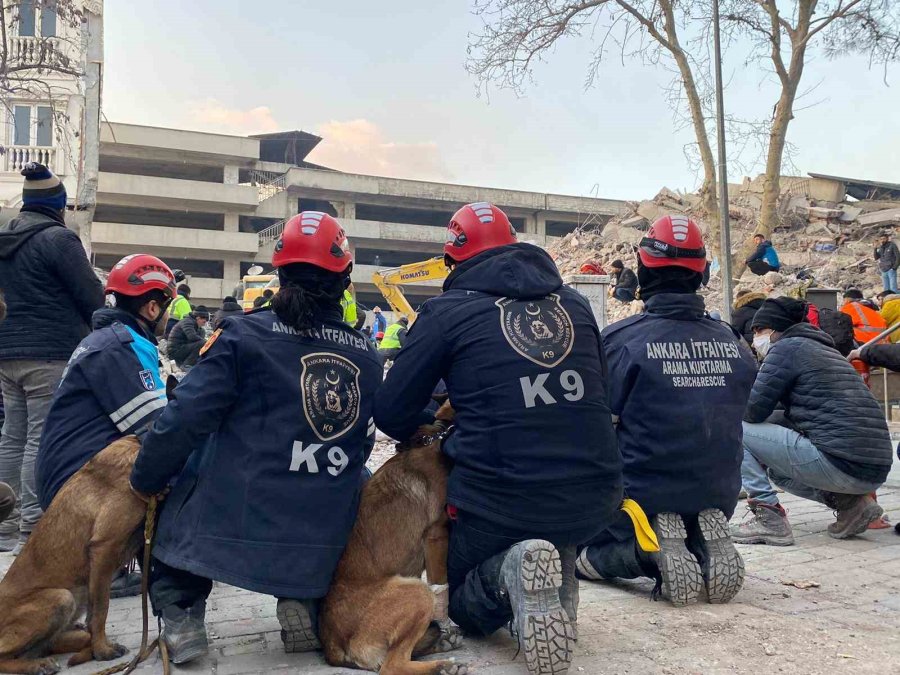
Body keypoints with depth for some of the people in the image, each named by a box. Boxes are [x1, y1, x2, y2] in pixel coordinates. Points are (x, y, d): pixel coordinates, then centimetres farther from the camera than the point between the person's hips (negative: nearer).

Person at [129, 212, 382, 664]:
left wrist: (145, 481, 8)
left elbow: (184, 421, -9)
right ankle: (303, 602, 14)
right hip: (321, 544, 2)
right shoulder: (366, 356, 5)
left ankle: (179, 615, 13)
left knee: (173, 497, 29)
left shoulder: (244, 335, -7)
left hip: (233, 525, -2)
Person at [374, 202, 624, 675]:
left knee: (460, 601, 24)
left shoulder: (447, 311, -4)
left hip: (499, 506, -4)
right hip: (594, 504, 5)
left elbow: (391, 414, -2)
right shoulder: (575, 303, 8)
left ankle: (508, 573, -11)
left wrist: (434, 427, 20)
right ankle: (560, 568, 7)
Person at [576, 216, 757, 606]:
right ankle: (703, 548, -2)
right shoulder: (734, 344, -3)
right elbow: (729, 422, 8)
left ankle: (647, 552, -10)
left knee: (580, 553, 19)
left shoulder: (620, 340, -16)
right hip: (718, 500, 4)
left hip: (643, 499, -4)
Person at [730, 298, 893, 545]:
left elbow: (753, 411, -7)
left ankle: (769, 517, -4)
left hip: (839, 464, -9)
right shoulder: (823, 349, 23)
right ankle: (848, 502, 13)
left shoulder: (787, 347, -3)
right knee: (775, 467, 32)